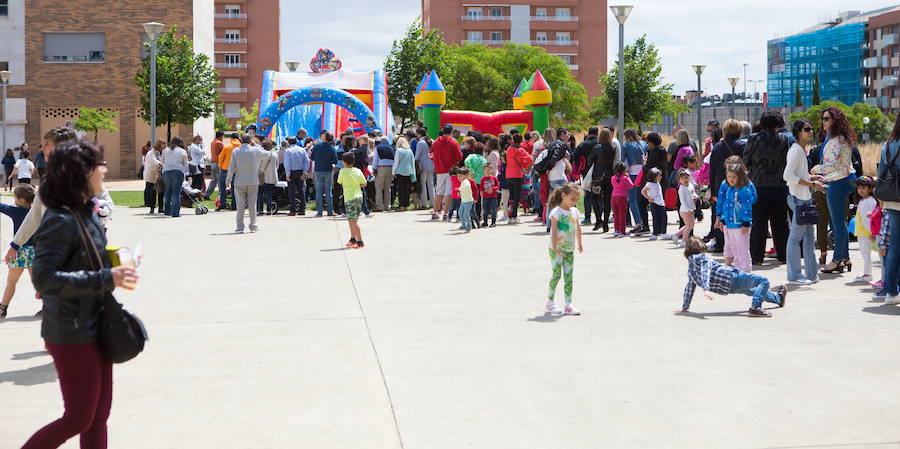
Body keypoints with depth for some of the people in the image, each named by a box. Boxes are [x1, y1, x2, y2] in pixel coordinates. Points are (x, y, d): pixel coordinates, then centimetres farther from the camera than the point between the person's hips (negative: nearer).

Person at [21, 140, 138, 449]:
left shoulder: (86, 212, 7)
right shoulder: (60, 220, -20)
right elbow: (43, 278, -26)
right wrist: (105, 279, -29)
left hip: (95, 328, 9)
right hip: (72, 335, -9)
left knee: (99, 415, 13)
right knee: (79, 418, 0)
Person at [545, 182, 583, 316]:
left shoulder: (575, 212, 8)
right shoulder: (556, 212, -12)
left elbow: (578, 229, 20)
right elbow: (554, 231, -18)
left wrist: (579, 245, 28)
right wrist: (555, 248, -24)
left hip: (569, 250, 6)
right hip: (556, 249, -6)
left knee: (569, 276, 2)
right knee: (556, 274, -4)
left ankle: (569, 305, 0)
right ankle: (550, 302, 10)